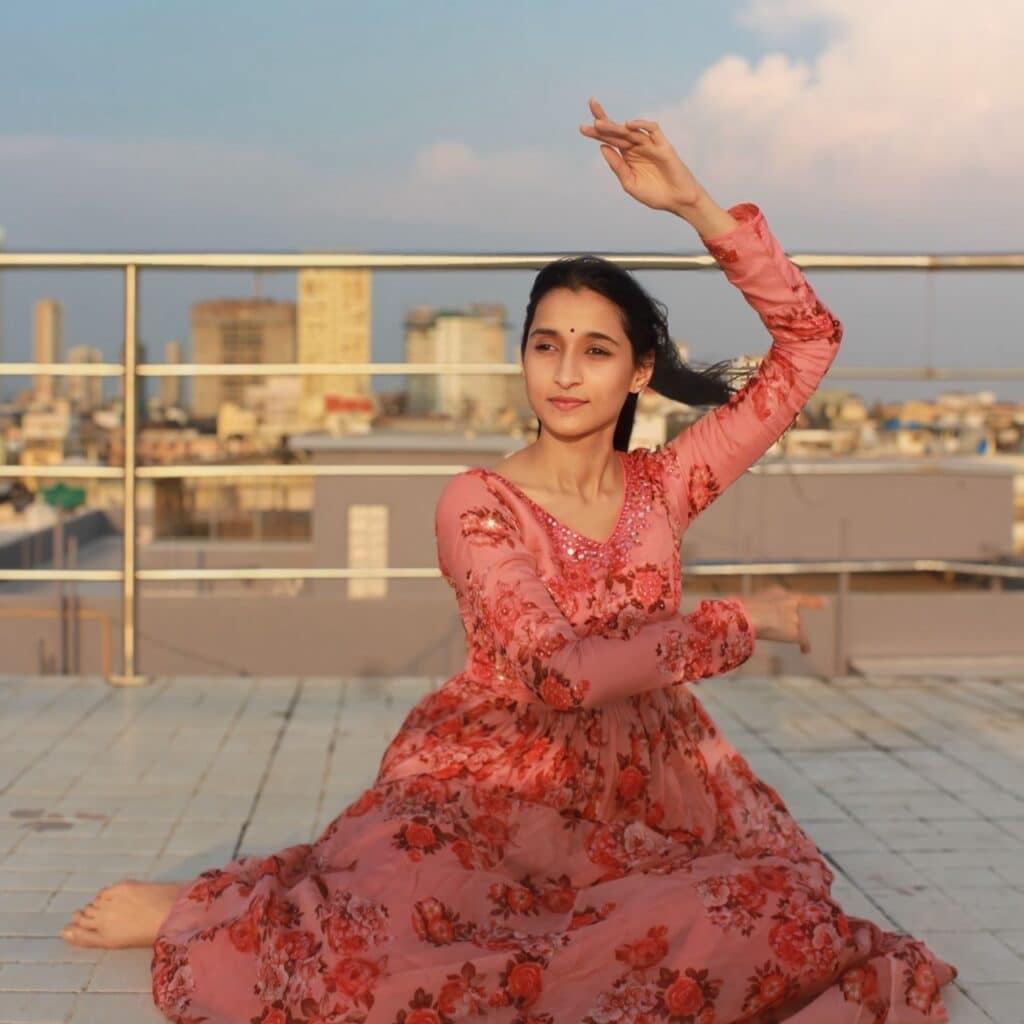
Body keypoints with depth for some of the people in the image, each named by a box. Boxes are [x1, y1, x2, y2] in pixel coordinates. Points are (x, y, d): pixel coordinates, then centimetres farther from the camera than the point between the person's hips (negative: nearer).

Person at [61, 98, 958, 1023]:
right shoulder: (477, 505, -7)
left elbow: (810, 338, 2)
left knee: (781, 907, -28)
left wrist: (694, 204, -7)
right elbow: (559, 670, -22)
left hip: (634, 804, 5)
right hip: (482, 797, -4)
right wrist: (740, 623, -14)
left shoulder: (663, 487, 4)